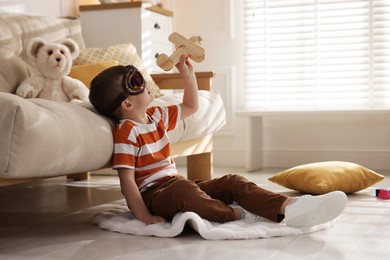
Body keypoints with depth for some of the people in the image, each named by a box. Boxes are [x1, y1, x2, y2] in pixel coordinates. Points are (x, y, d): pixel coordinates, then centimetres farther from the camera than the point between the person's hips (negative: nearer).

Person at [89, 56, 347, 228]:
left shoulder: (156, 116, 13)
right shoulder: (127, 131, -14)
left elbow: (191, 107, 28)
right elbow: (127, 180, -20)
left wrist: (188, 73, 17)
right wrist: (144, 217, -26)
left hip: (176, 188, 8)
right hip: (152, 195, -8)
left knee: (233, 181, -11)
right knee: (183, 188, -43)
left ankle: (288, 208, -32)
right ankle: (235, 214, -29)